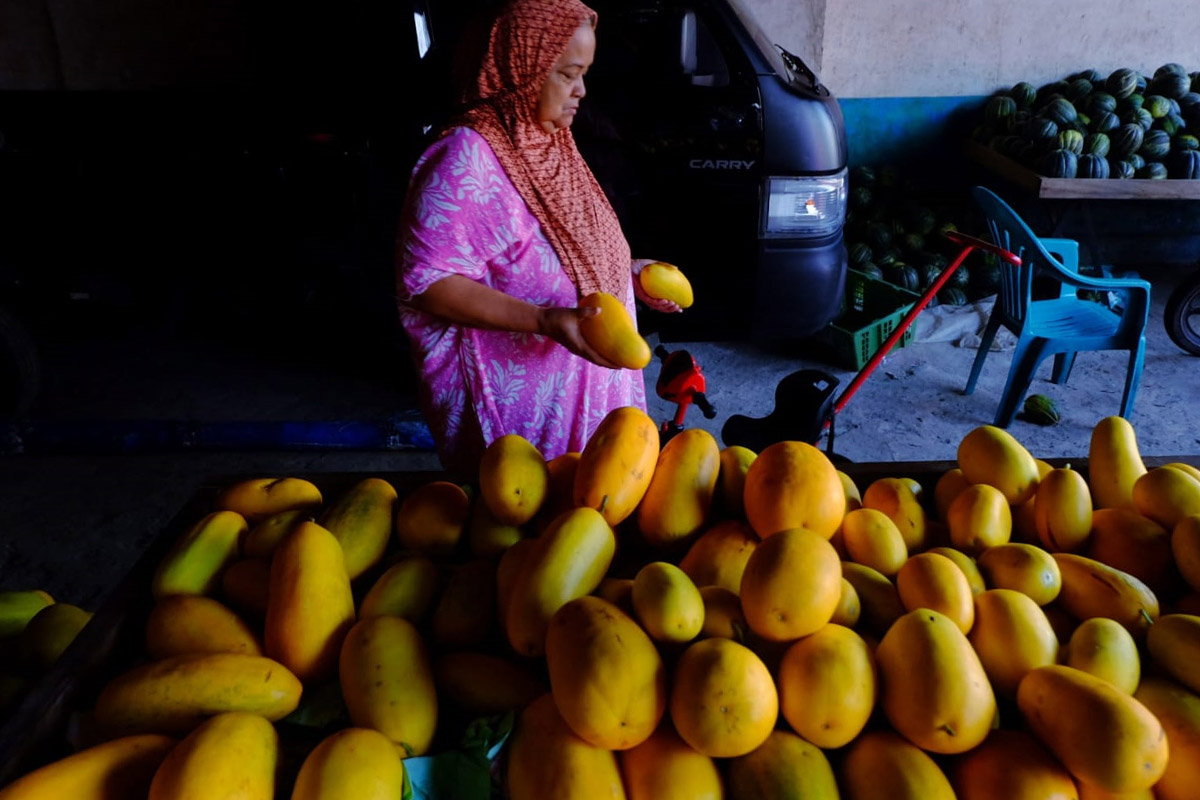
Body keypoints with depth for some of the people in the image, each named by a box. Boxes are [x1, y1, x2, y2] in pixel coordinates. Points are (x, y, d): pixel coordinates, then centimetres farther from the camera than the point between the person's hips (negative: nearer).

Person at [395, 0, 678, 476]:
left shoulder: (550, 143, 8)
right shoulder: (468, 158, -20)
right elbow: (427, 281, -24)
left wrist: (625, 269, 10)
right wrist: (544, 321, -32)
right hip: (519, 400, -8)